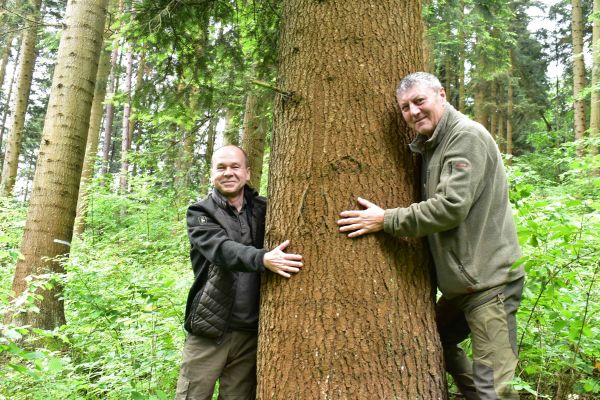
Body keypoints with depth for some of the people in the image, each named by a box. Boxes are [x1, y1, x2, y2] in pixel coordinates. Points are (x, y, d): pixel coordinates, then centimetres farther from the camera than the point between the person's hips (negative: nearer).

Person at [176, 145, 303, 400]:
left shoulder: (264, 209, 8)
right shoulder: (200, 213, -2)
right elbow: (221, 249, -20)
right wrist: (263, 259, -36)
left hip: (250, 331, 3)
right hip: (211, 327, -2)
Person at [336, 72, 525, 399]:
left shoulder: (467, 136, -15)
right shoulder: (430, 147, 13)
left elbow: (451, 206, -25)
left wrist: (385, 220, -20)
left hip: (489, 280, -9)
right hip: (460, 283, 10)